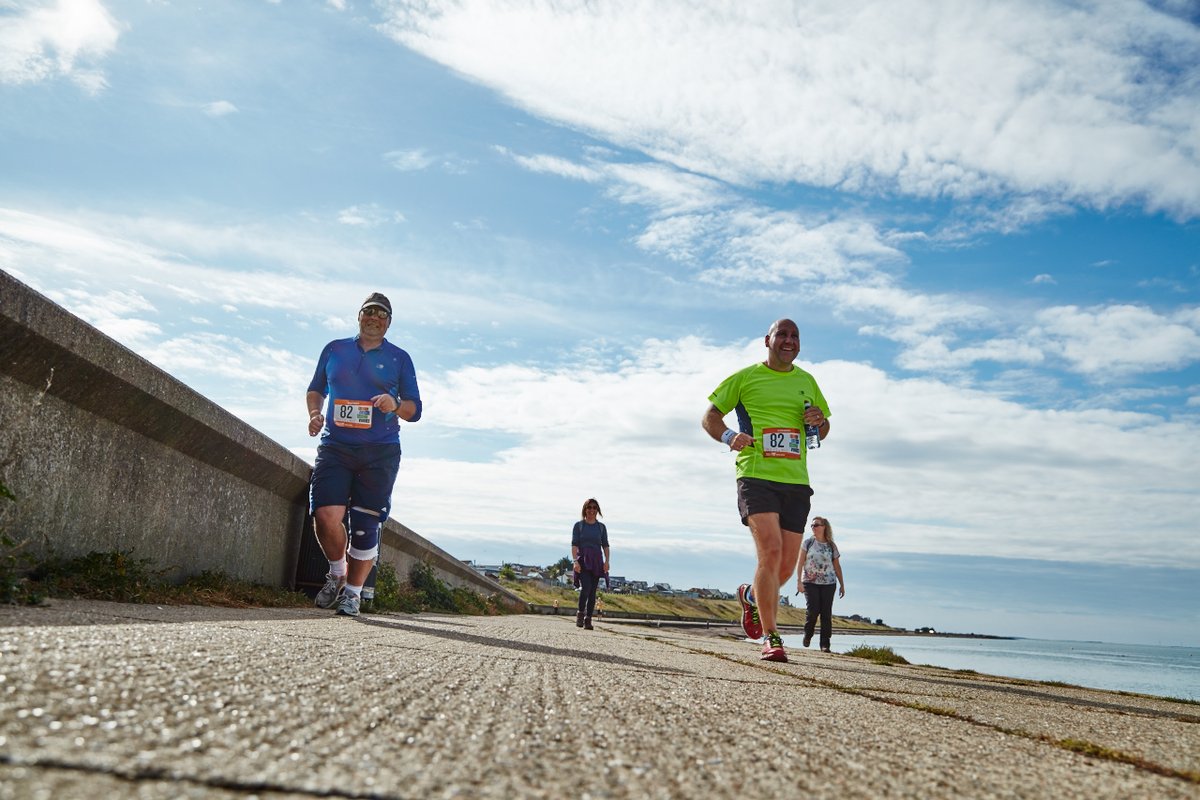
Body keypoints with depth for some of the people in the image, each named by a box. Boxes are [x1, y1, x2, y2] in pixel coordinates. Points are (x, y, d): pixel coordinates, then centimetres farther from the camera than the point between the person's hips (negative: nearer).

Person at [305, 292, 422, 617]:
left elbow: (415, 410, 8)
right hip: (335, 446, 1)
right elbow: (316, 389, 25)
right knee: (325, 516, -14)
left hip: (380, 452, -1)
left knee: (365, 526, -1)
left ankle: (353, 592, 17)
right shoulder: (335, 349, 13)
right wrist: (314, 413, 5)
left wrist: (395, 405, -13)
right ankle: (337, 572, 15)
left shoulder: (399, 359, 9)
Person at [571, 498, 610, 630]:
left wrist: (607, 561, -4)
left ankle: (588, 619, 5)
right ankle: (580, 613, 0)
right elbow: (574, 545, -1)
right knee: (585, 587, -19)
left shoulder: (601, 527, 14)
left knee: (592, 591, 0)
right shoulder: (579, 525, 6)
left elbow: (605, 545, 10)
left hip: (596, 561, 3)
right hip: (582, 560, -3)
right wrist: (575, 561, -14)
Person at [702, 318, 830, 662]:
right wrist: (729, 436, -14)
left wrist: (818, 421, 1)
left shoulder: (807, 382, 17)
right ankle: (771, 637, -11)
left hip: (796, 481, 5)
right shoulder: (745, 377, 5)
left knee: (786, 565, 7)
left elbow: (823, 431, 26)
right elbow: (709, 417, 7)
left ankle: (751, 596, 39)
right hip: (756, 476, -4)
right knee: (770, 551, -19)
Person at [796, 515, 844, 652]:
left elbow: (837, 566, 13)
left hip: (828, 583, 2)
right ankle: (808, 634, 14)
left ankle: (825, 644, 2)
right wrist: (799, 581, -8)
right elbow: (800, 563, 1)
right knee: (813, 610, -13)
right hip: (810, 582, -2)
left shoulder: (831, 546, 8)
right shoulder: (808, 542, 4)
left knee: (826, 613, -4)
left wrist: (842, 585, 11)